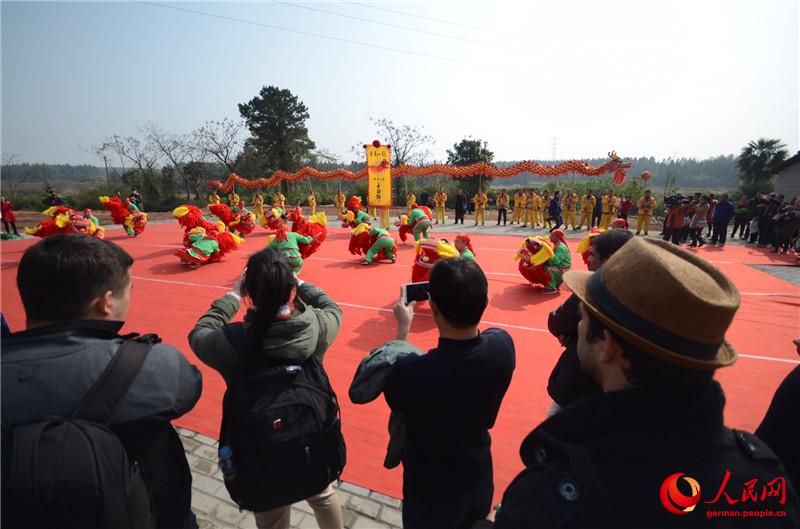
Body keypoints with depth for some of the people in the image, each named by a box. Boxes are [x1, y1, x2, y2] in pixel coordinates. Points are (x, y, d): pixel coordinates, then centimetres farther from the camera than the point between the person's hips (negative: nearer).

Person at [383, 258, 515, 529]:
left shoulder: (412, 371, -39)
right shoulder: (502, 345, -25)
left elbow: (395, 396, -14)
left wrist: (403, 328, -10)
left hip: (430, 493, -3)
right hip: (479, 479, 3)